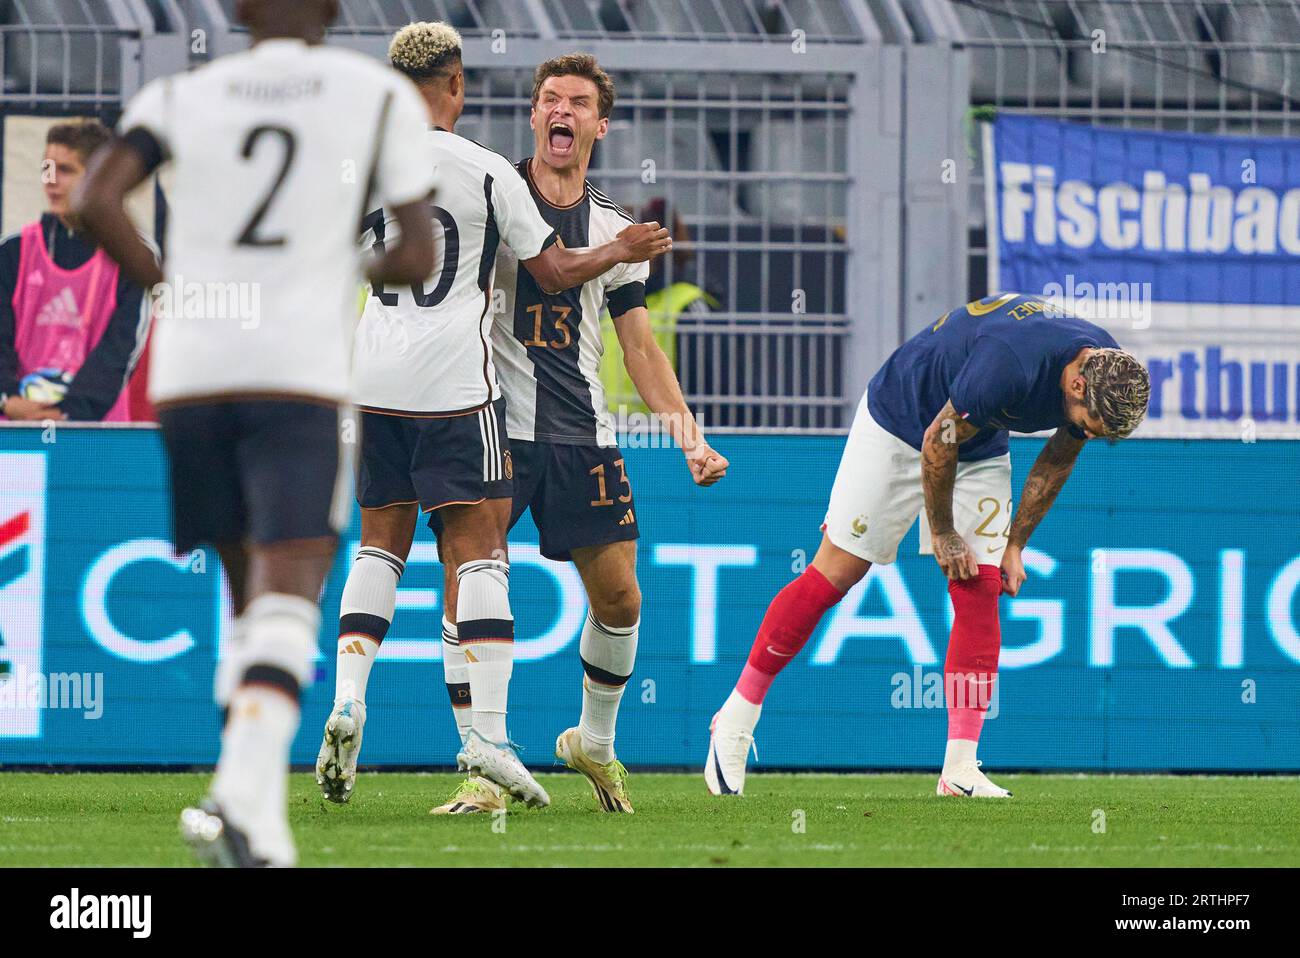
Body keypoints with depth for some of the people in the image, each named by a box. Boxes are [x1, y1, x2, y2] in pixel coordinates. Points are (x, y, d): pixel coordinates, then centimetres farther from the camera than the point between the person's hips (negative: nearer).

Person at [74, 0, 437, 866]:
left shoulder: (184, 96, 12)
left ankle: (253, 807, 9)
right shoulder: (382, 97, 7)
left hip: (189, 372, 3)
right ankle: (246, 787, -30)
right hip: (301, 373, -3)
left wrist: (169, 285, 10)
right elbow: (419, 258, 5)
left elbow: (96, 200, -4)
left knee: (248, 589, 16)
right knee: (290, 592, -9)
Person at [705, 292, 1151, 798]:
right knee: (834, 576, -4)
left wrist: (1015, 544, 4)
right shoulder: (1007, 364, -40)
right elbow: (939, 442, -25)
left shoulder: (1110, 373, -16)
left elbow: (1059, 458, 3)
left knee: (980, 593, -6)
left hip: (982, 449, 6)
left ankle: (960, 769, -6)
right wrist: (942, 534, -12)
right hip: (898, 427, -6)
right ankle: (736, 718, 8)